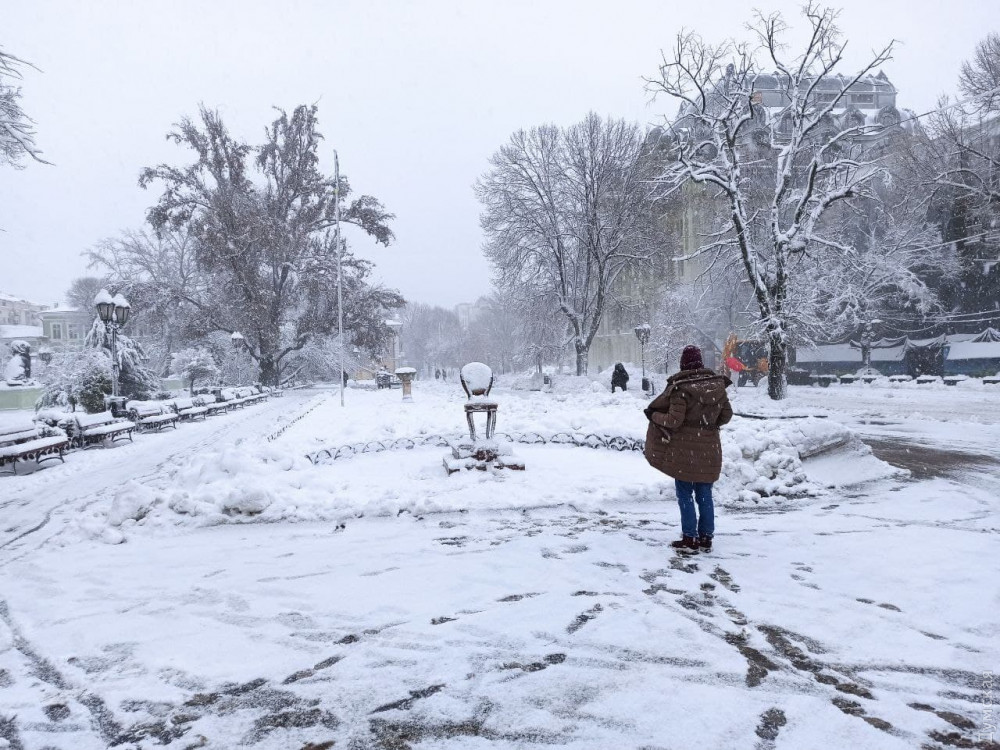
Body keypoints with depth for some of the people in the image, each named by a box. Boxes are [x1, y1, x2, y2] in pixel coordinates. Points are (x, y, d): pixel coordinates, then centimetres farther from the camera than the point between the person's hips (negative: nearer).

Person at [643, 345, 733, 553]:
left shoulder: (680, 388, -16)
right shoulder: (718, 385, 0)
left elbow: (673, 421, -16)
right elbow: (726, 415, 7)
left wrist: (653, 415, 0)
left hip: (685, 450, -5)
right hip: (710, 449, 5)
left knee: (685, 495, 6)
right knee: (704, 495, 13)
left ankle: (689, 539, 10)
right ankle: (706, 538, 19)